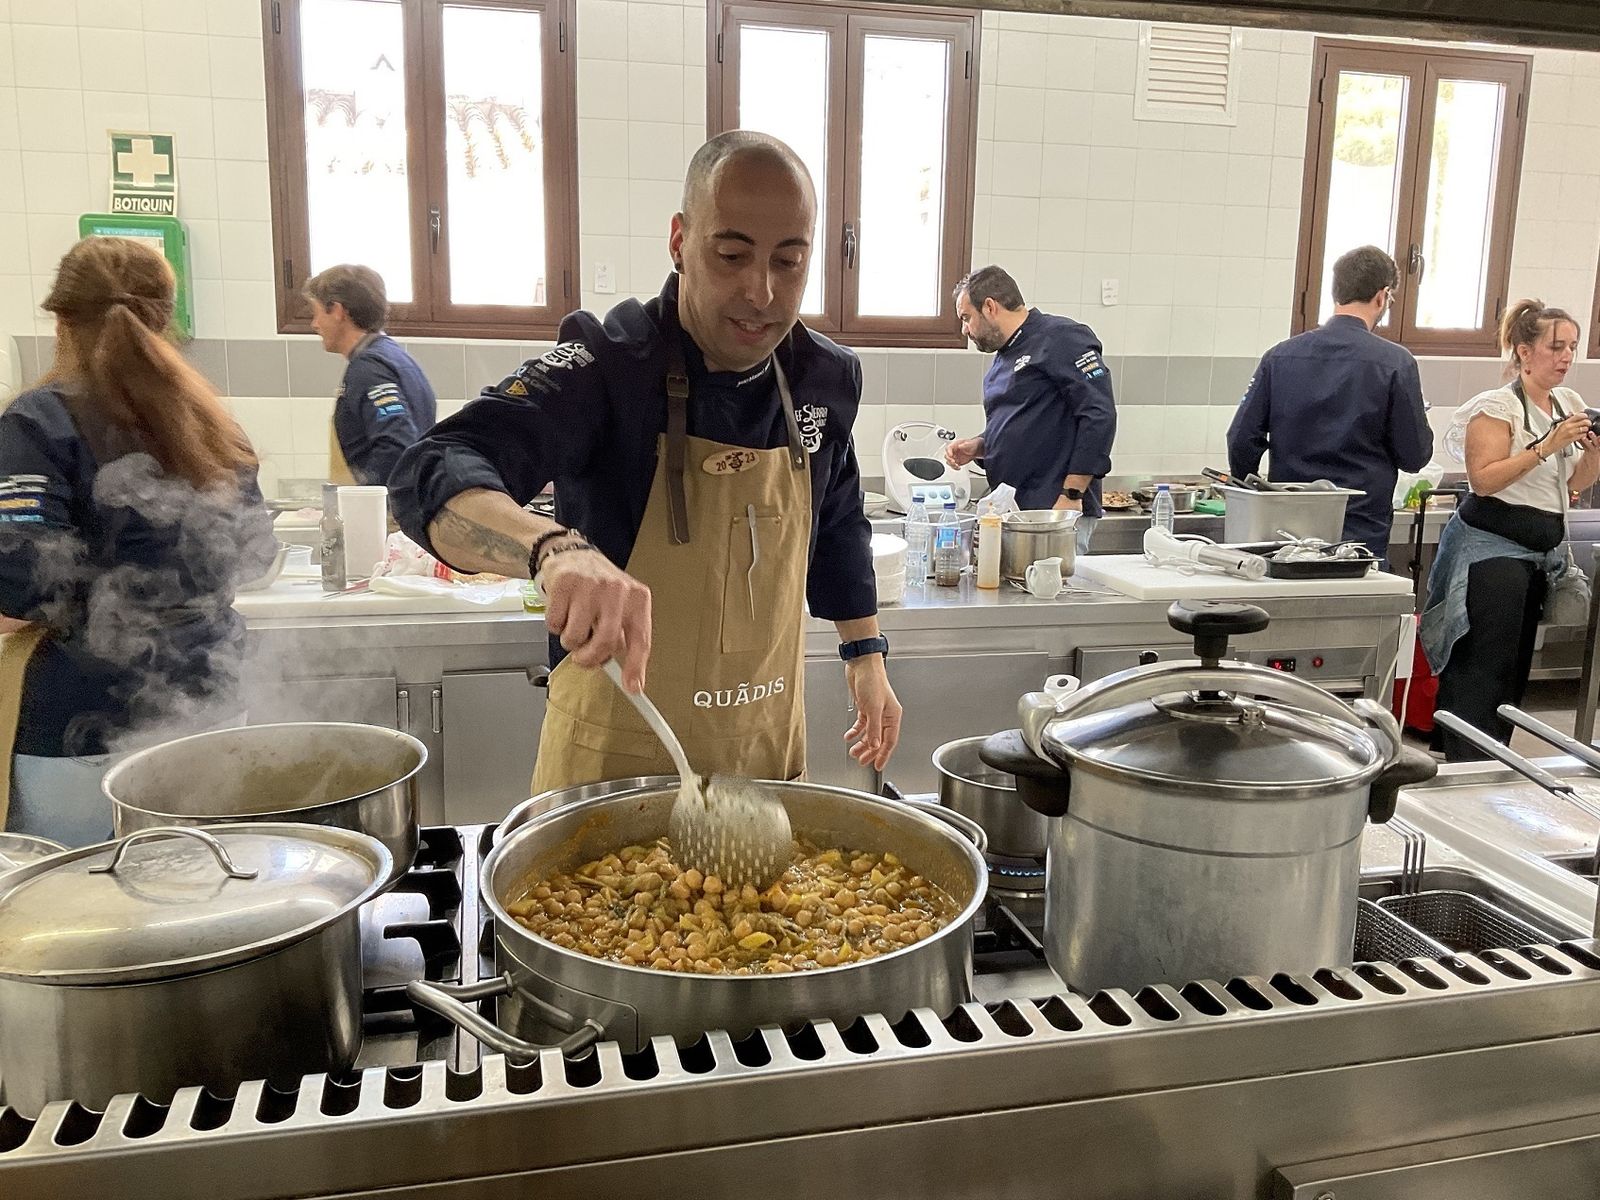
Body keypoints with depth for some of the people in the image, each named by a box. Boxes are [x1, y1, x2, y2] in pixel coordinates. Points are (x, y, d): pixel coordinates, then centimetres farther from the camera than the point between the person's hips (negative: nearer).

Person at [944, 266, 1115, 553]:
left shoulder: (1060, 339, -7)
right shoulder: (1003, 357, 21)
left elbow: (1100, 416, -16)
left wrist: (1071, 495, -18)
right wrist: (977, 447, 10)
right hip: (1009, 514, 8)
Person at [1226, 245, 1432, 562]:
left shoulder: (1280, 356, 1)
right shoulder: (1396, 363, -8)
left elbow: (1241, 438, -1)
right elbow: (1414, 456, -3)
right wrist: (1420, 419, 18)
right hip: (1361, 533, -3)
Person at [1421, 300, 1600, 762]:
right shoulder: (1498, 406, -11)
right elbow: (1483, 479, -20)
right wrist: (1547, 445, -22)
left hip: (1543, 551, 8)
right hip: (1492, 546, -8)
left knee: (1516, 666, 11)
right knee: (1485, 667, -8)